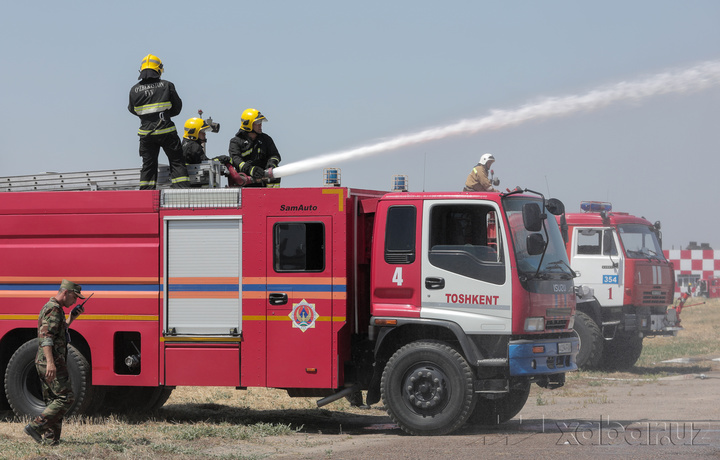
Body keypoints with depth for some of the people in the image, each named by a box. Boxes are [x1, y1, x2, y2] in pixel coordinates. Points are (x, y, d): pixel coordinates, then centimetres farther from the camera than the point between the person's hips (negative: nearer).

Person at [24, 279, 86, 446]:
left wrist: (71, 318, 22)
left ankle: (50, 439, 8)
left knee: (53, 402, 10)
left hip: (43, 363, 10)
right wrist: (50, 362, -32)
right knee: (65, 398, -10)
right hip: (53, 362, -10)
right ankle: (35, 426, -13)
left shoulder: (48, 307, 20)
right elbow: (46, 337, -23)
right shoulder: (54, 309, -13)